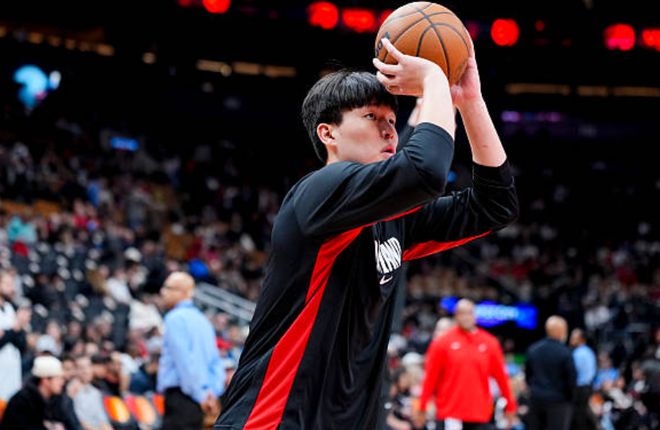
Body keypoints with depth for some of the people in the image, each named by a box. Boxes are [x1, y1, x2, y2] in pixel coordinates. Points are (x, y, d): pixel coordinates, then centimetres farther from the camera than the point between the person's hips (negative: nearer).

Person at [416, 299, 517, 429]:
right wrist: (423, 407, 0)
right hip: (449, 414, -2)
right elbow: (430, 376, 1)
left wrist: (510, 405, 8)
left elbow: (500, 376, 8)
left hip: (480, 414, 2)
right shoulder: (442, 343, 0)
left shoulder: (490, 343, 5)